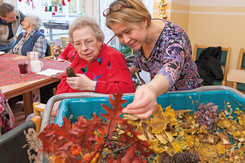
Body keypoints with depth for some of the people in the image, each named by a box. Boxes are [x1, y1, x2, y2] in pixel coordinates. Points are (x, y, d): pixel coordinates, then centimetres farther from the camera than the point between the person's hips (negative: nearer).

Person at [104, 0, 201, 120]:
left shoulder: (173, 37, -31)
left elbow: (171, 68, -52)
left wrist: (152, 89, -72)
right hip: (160, 94, 5)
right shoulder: (140, 34, -11)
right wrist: (130, 71, 24)